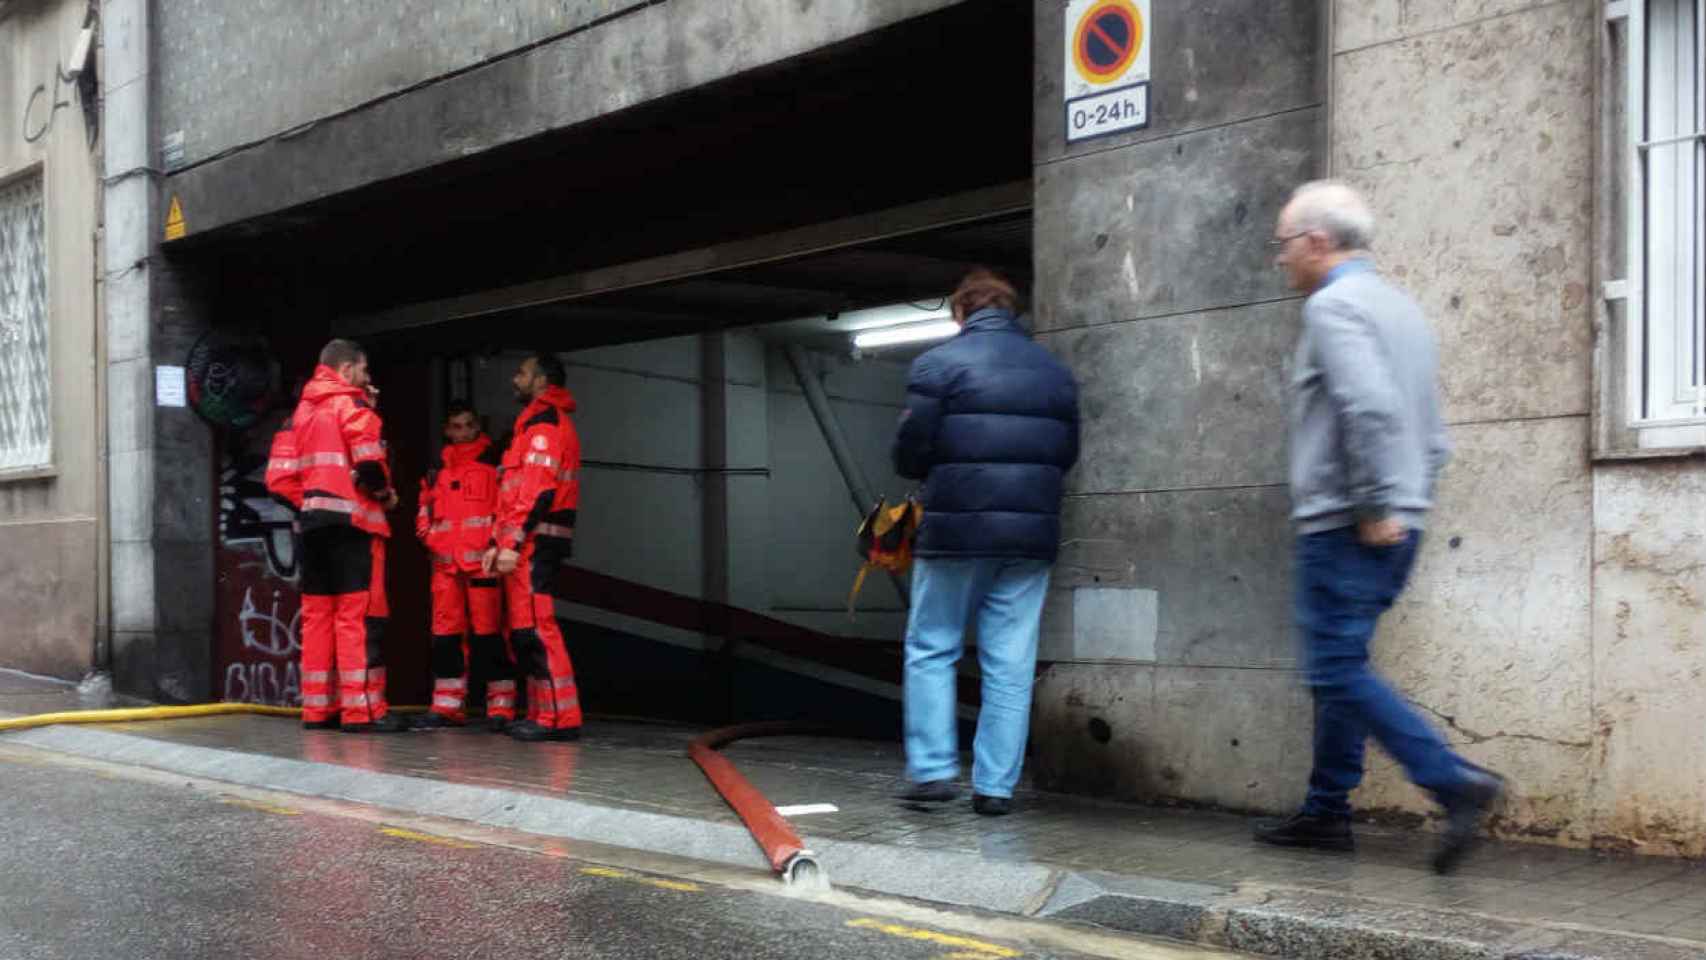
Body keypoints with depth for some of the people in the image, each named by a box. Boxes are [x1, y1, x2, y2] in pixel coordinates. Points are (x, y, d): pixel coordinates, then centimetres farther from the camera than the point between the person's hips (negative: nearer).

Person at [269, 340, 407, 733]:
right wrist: (386, 494, -1)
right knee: (359, 614, -7)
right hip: (351, 521, -7)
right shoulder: (352, 404, -4)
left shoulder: (302, 410, 18)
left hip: (313, 522, 8)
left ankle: (317, 707, 12)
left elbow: (279, 476, 11)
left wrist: (309, 499, 16)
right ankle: (362, 709, -10)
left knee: (317, 614, 10)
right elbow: (368, 464, -18)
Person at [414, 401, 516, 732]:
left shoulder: (496, 465, 6)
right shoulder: (438, 473, 21)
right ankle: (447, 706, 10)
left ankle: (501, 707, -5)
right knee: (446, 633, 5)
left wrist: (498, 540, -11)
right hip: (445, 562, 5)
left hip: (484, 561, -5)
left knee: (489, 631, -8)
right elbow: (425, 508, 27)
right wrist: (429, 535, 8)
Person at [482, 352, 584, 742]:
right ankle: (541, 712, 14)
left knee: (534, 626, -13)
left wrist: (512, 542, -22)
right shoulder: (535, 423, 25)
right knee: (525, 628, 11)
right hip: (529, 541, 10)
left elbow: (538, 489, -18)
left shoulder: (544, 422, -7)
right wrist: (497, 543, 19)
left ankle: (559, 717, -14)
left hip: (535, 540, -10)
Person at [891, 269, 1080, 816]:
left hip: (956, 531, -4)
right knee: (1010, 664, 7)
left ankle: (932, 770, 3)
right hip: (1031, 536, 4)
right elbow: (1067, 454, 13)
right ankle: (996, 786, 7)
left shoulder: (939, 364, -4)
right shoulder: (1055, 372, 12)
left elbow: (910, 452, -7)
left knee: (931, 650, 10)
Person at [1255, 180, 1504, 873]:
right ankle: (1326, 811, 19)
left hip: (1344, 526, -10)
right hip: (1394, 527, 10)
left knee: (1339, 671, -7)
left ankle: (1455, 782, -14)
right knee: (1341, 669, 14)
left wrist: (1377, 506, -20)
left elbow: (1371, 407, -25)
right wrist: (1407, 502, 20)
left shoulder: (1332, 305, -11)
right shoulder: (1399, 305, 18)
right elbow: (1432, 432, 20)